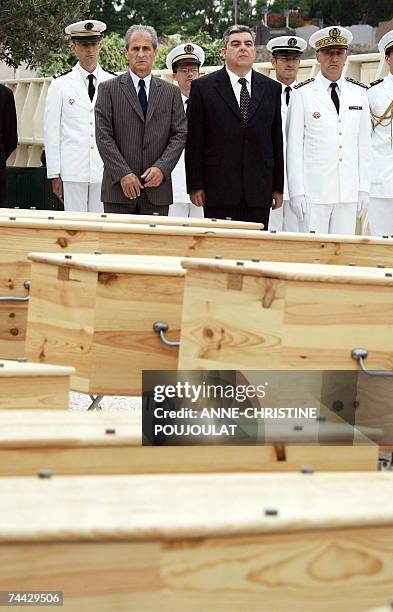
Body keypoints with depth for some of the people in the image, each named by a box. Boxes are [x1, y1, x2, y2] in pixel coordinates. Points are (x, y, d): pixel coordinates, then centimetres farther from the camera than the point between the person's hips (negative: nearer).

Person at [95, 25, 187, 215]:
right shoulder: (109, 89, 5)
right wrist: (123, 173, -12)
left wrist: (161, 168, -9)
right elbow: (103, 136, -2)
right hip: (119, 189, -2)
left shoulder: (171, 92, 13)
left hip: (157, 189, 2)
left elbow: (180, 134, 7)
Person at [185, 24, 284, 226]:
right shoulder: (203, 87, 4)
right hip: (219, 191, -2)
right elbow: (194, 141, 2)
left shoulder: (272, 88, 12)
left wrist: (278, 187, 9)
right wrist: (195, 186, -3)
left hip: (259, 192, 2)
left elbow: (277, 140, 12)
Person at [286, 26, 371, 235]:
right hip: (314, 193, -3)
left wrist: (363, 189, 7)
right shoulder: (302, 94, 0)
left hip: (349, 194, 3)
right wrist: (297, 192, -6)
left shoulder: (359, 93, 11)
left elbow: (364, 145, 12)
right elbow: (294, 146, -1)